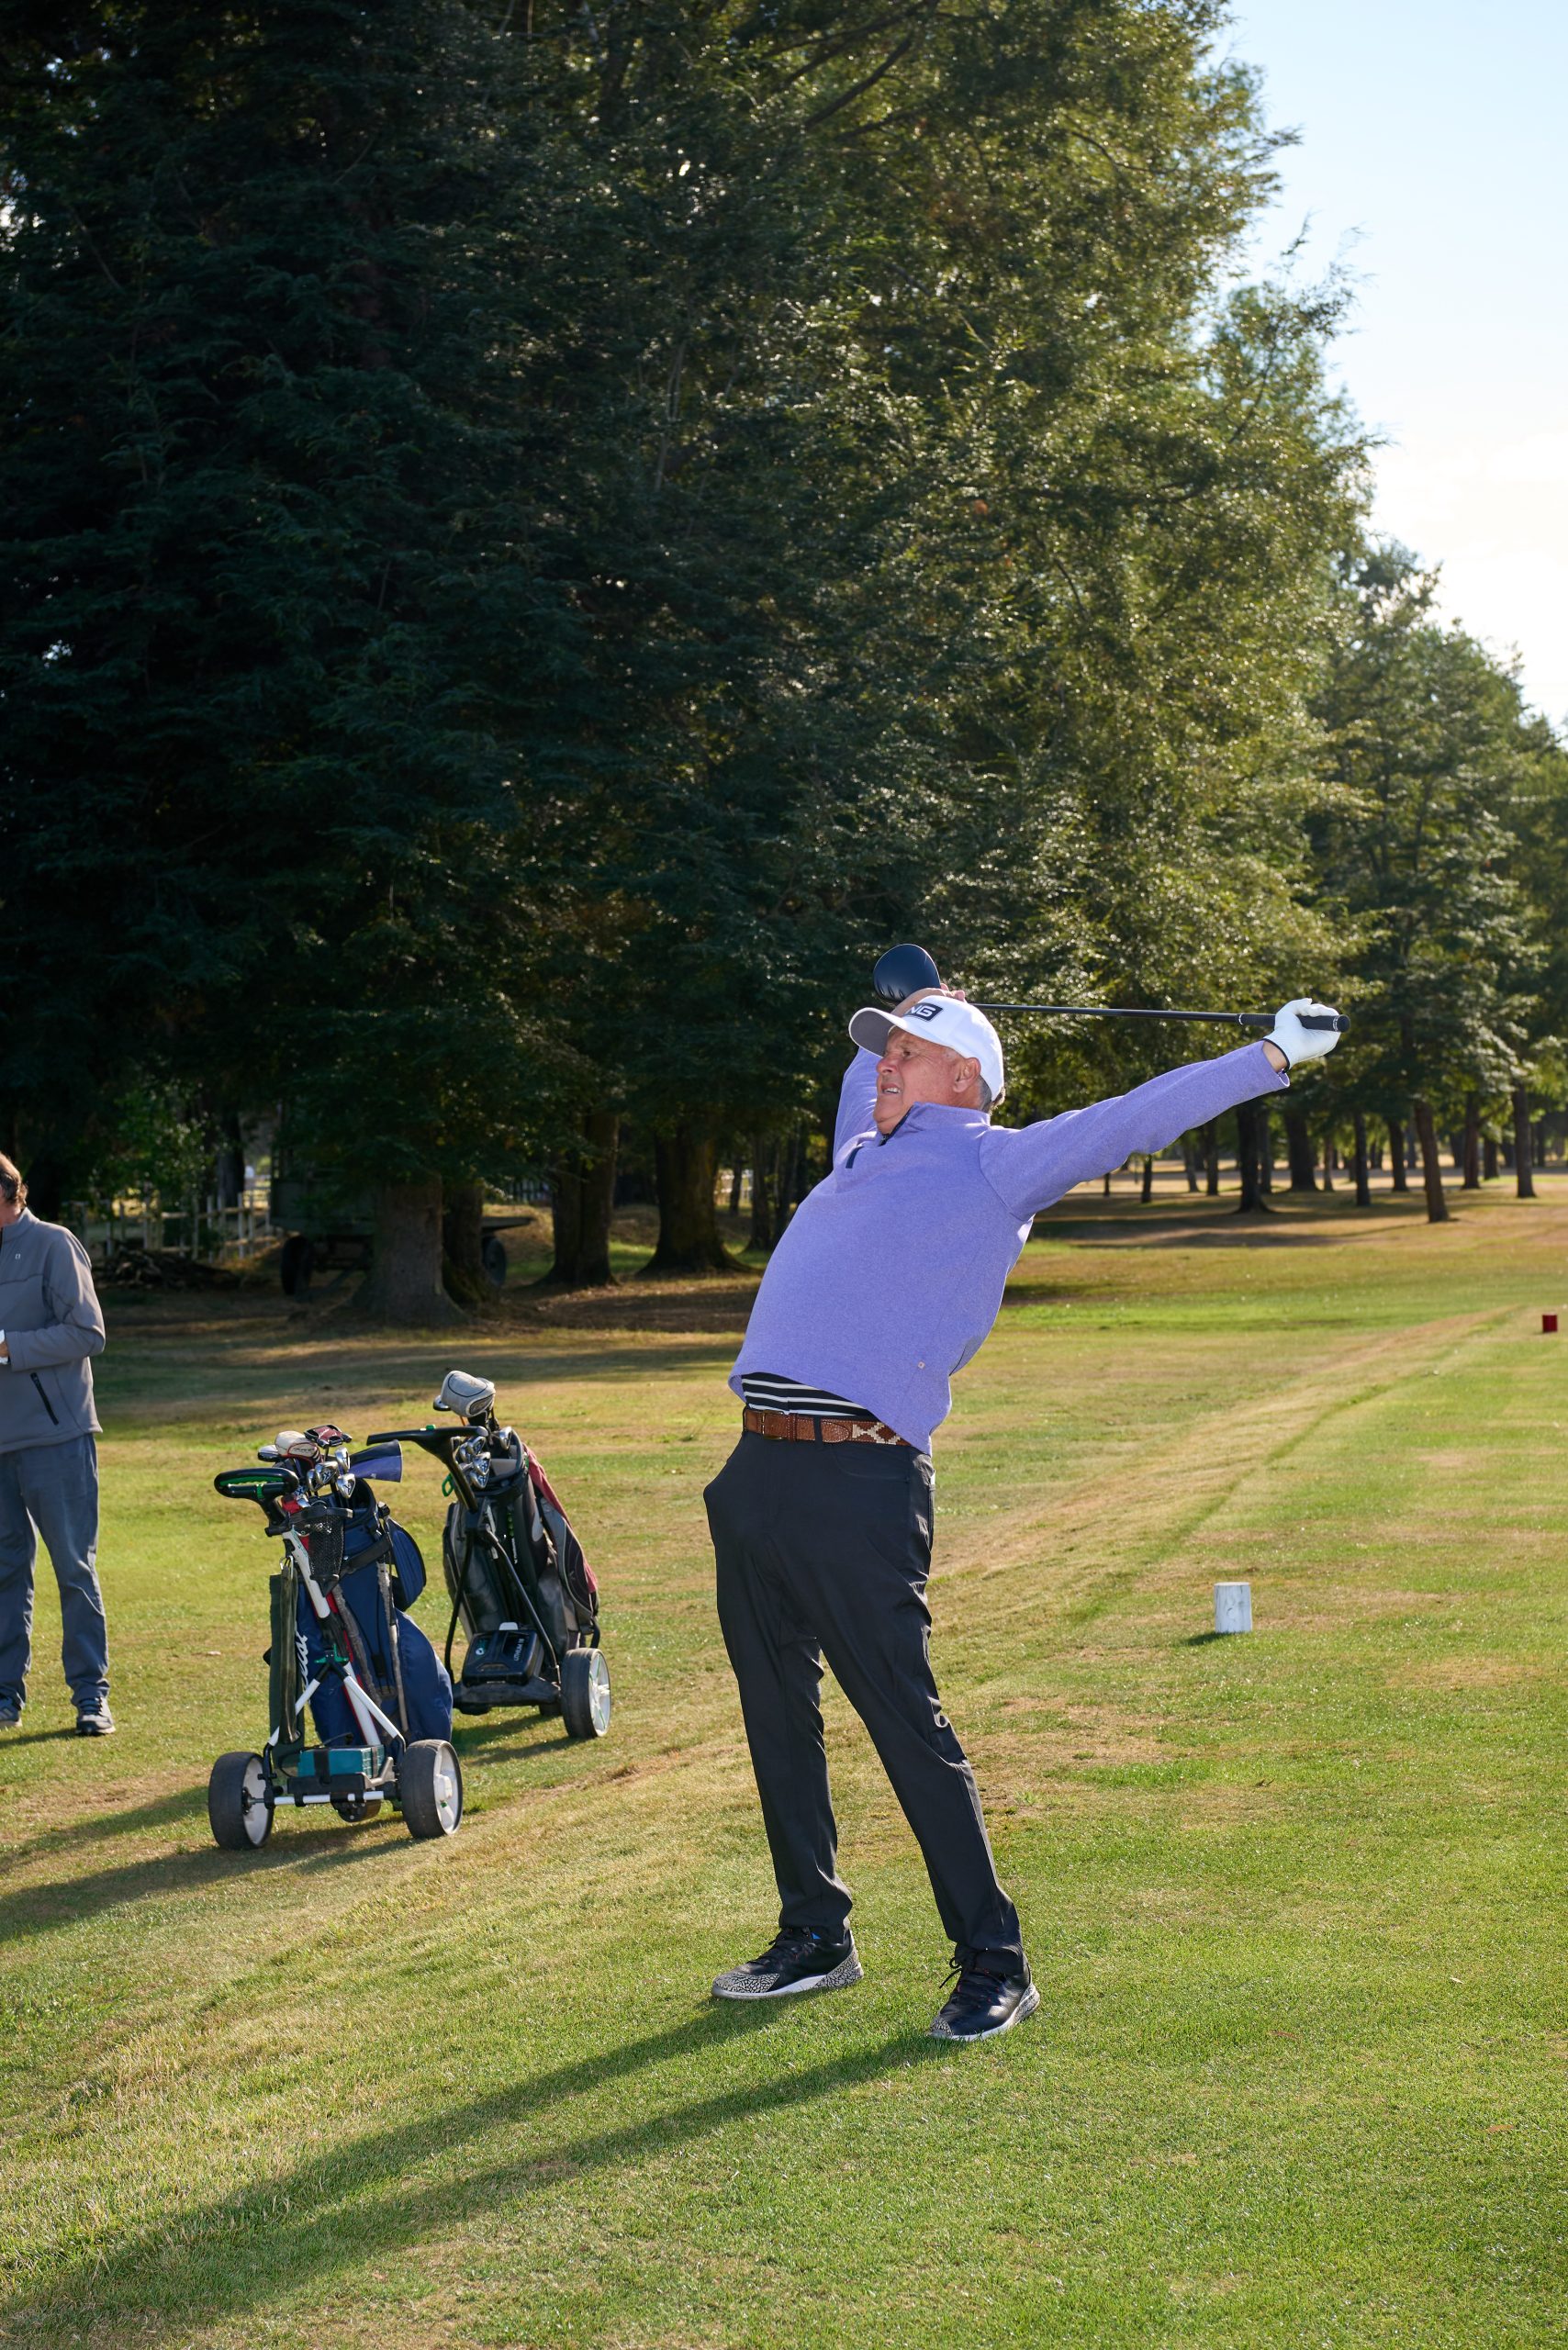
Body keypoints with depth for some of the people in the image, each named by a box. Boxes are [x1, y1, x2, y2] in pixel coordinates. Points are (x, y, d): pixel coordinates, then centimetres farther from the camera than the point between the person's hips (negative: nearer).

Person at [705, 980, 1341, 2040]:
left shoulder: (991, 1164, 3)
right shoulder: (865, 1153, 23)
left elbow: (1134, 1118, 1)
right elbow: (867, 1079, 47)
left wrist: (1277, 1053, 0)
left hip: (861, 1486, -8)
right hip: (758, 1475, 8)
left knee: (910, 1728, -6)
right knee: (779, 1718, 13)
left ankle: (993, 1961, 4)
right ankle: (815, 1937, 26)